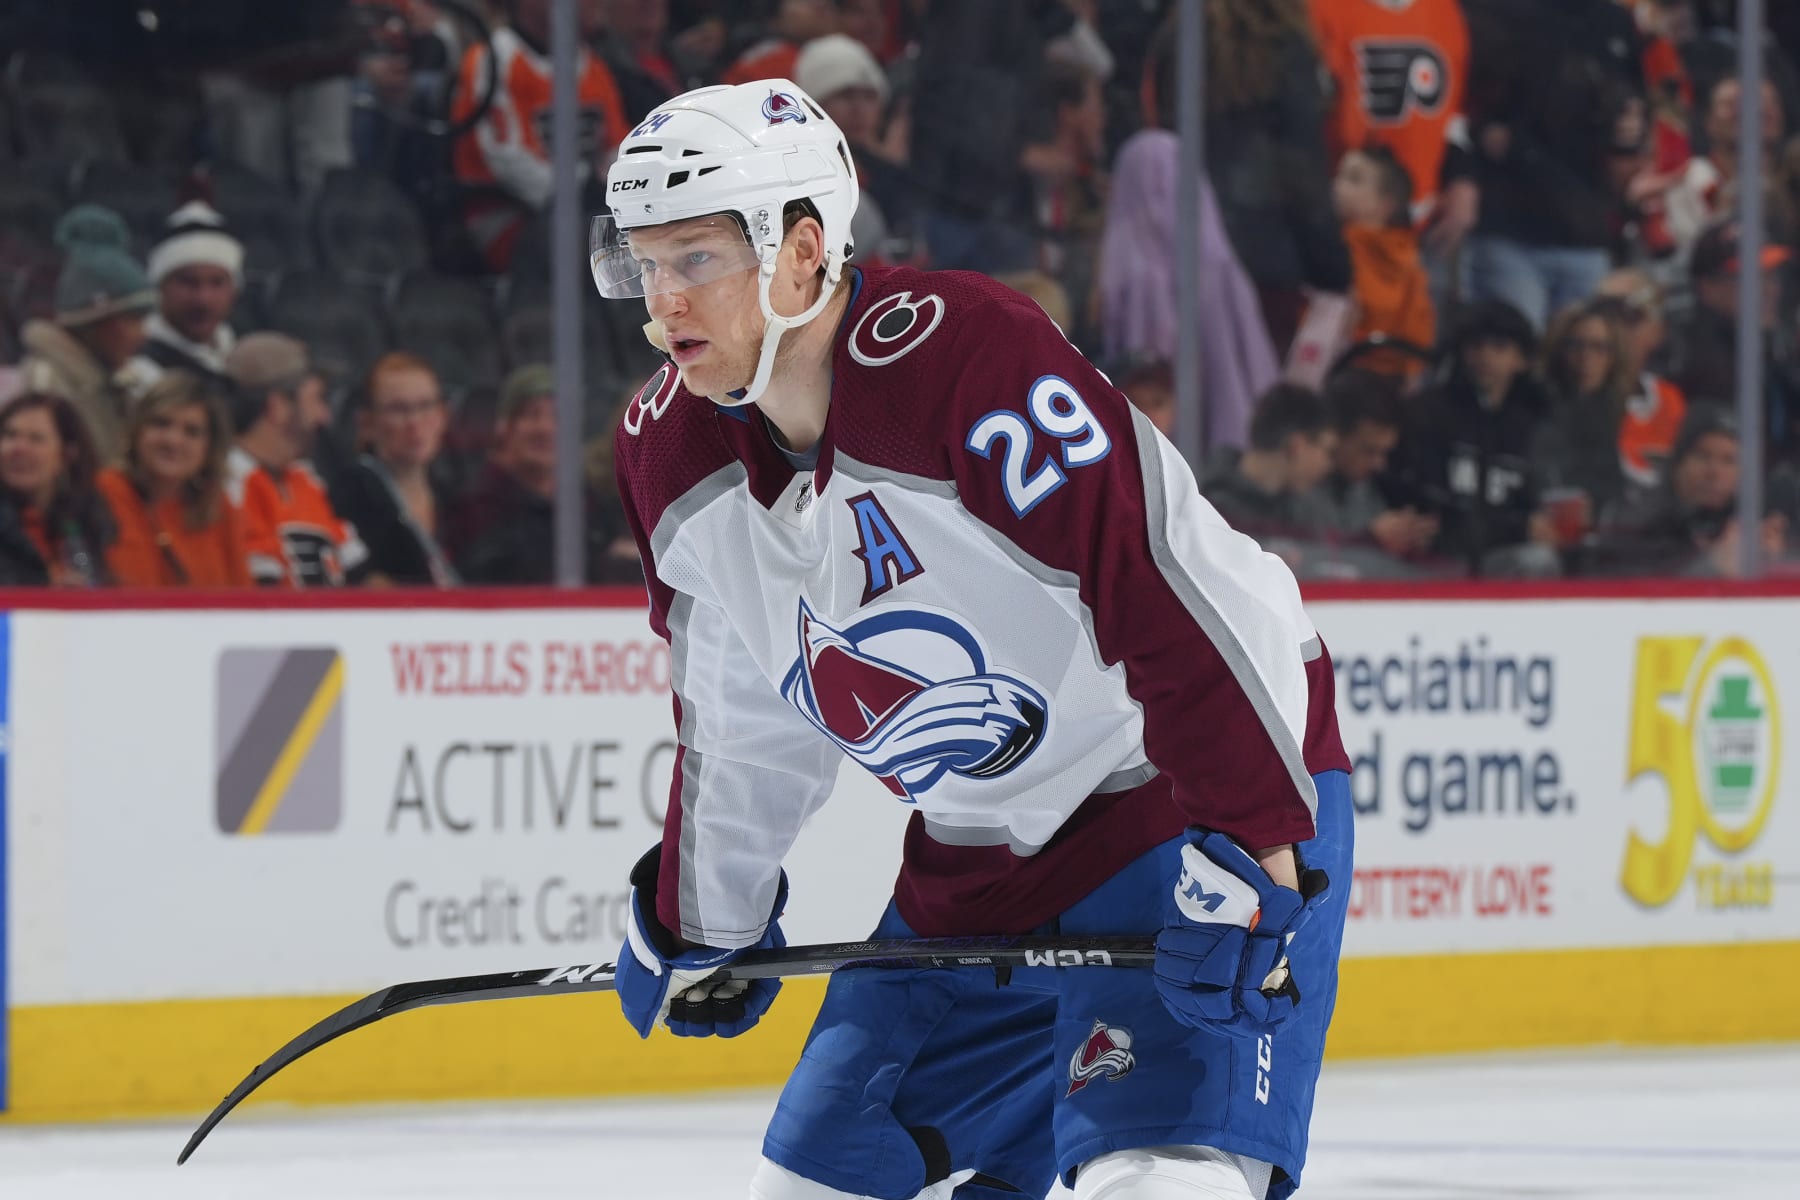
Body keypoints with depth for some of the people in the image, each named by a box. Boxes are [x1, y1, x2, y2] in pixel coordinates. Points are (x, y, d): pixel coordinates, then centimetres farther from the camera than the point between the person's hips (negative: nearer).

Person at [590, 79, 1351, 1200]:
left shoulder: (965, 355, -27)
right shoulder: (672, 453, -1)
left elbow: (1174, 589, -29)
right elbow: (740, 715, 16)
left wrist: (1248, 852, -31)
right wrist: (703, 923, 23)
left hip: (1193, 794, -8)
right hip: (976, 857, 8)